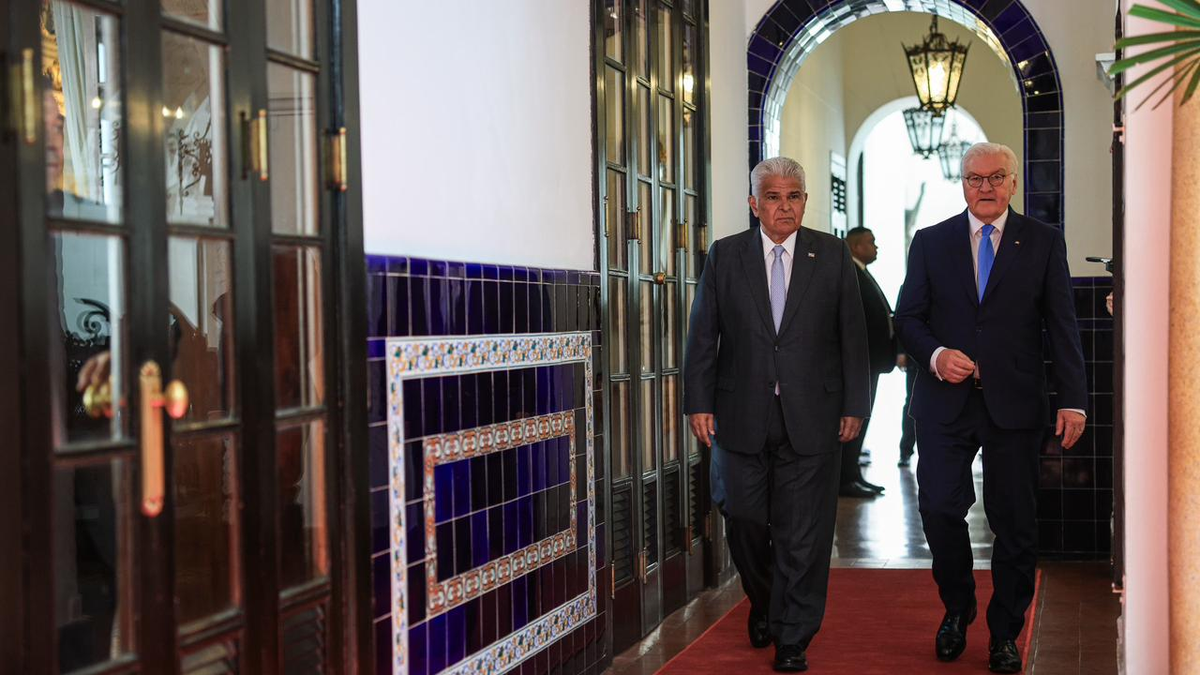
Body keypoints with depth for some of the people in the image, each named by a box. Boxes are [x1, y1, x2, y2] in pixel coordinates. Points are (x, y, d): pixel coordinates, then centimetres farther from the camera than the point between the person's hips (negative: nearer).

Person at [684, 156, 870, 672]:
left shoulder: (833, 255, 4)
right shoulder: (724, 256, 5)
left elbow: (852, 335, 4)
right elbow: (702, 336, 5)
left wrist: (854, 405, 0)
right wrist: (699, 403, -2)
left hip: (810, 419, -1)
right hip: (742, 419, 1)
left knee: (803, 536, 2)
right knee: (745, 523, 9)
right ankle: (763, 602, 37)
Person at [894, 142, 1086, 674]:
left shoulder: (1043, 242, 5)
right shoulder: (930, 242, 8)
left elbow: (1062, 325, 2)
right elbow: (907, 317, 8)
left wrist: (1072, 399, -5)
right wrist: (935, 354, -13)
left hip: (1014, 405, 0)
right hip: (945, 404, 1)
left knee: (1015, 525, 5)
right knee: (939, 511, -2)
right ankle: (957, 611, 24)